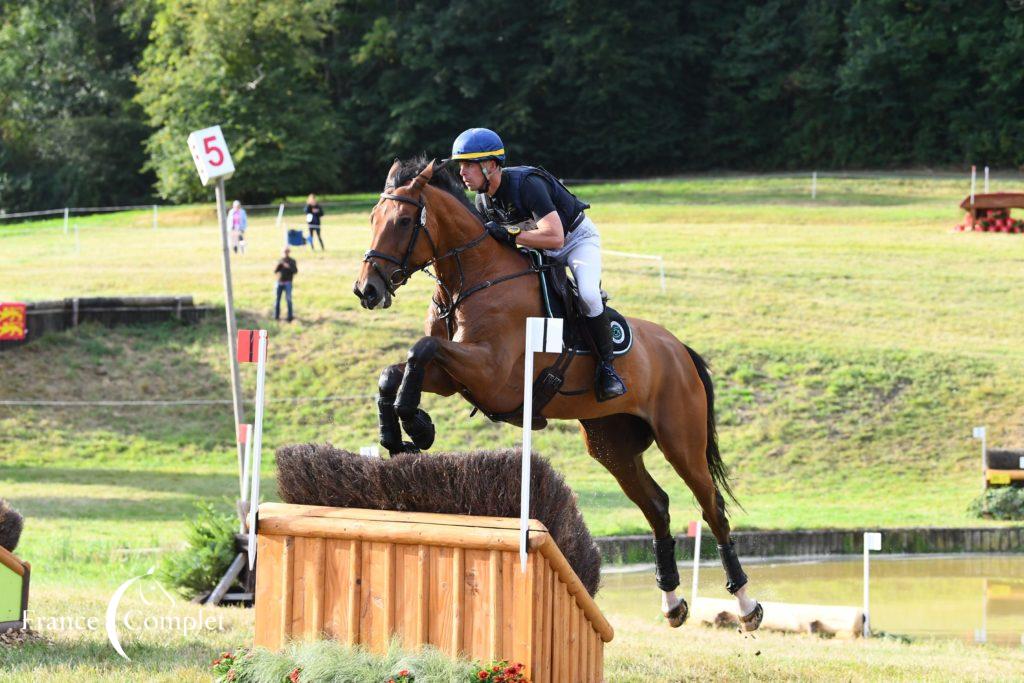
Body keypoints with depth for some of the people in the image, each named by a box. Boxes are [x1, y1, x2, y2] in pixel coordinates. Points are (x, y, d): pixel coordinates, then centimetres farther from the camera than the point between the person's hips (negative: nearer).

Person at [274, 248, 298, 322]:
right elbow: (275, 271, 6)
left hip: (287, 283, -3)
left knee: (288, 299, -5)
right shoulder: (280, 261, 12)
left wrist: (289, 267, -23)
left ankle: (290, 316, 0)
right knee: (277, 299, 3)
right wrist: (278, 265, -13)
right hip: (279, 282, 3)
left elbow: (295, 271, -7)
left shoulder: (292, 261, 3)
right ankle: (276, 316, 10)